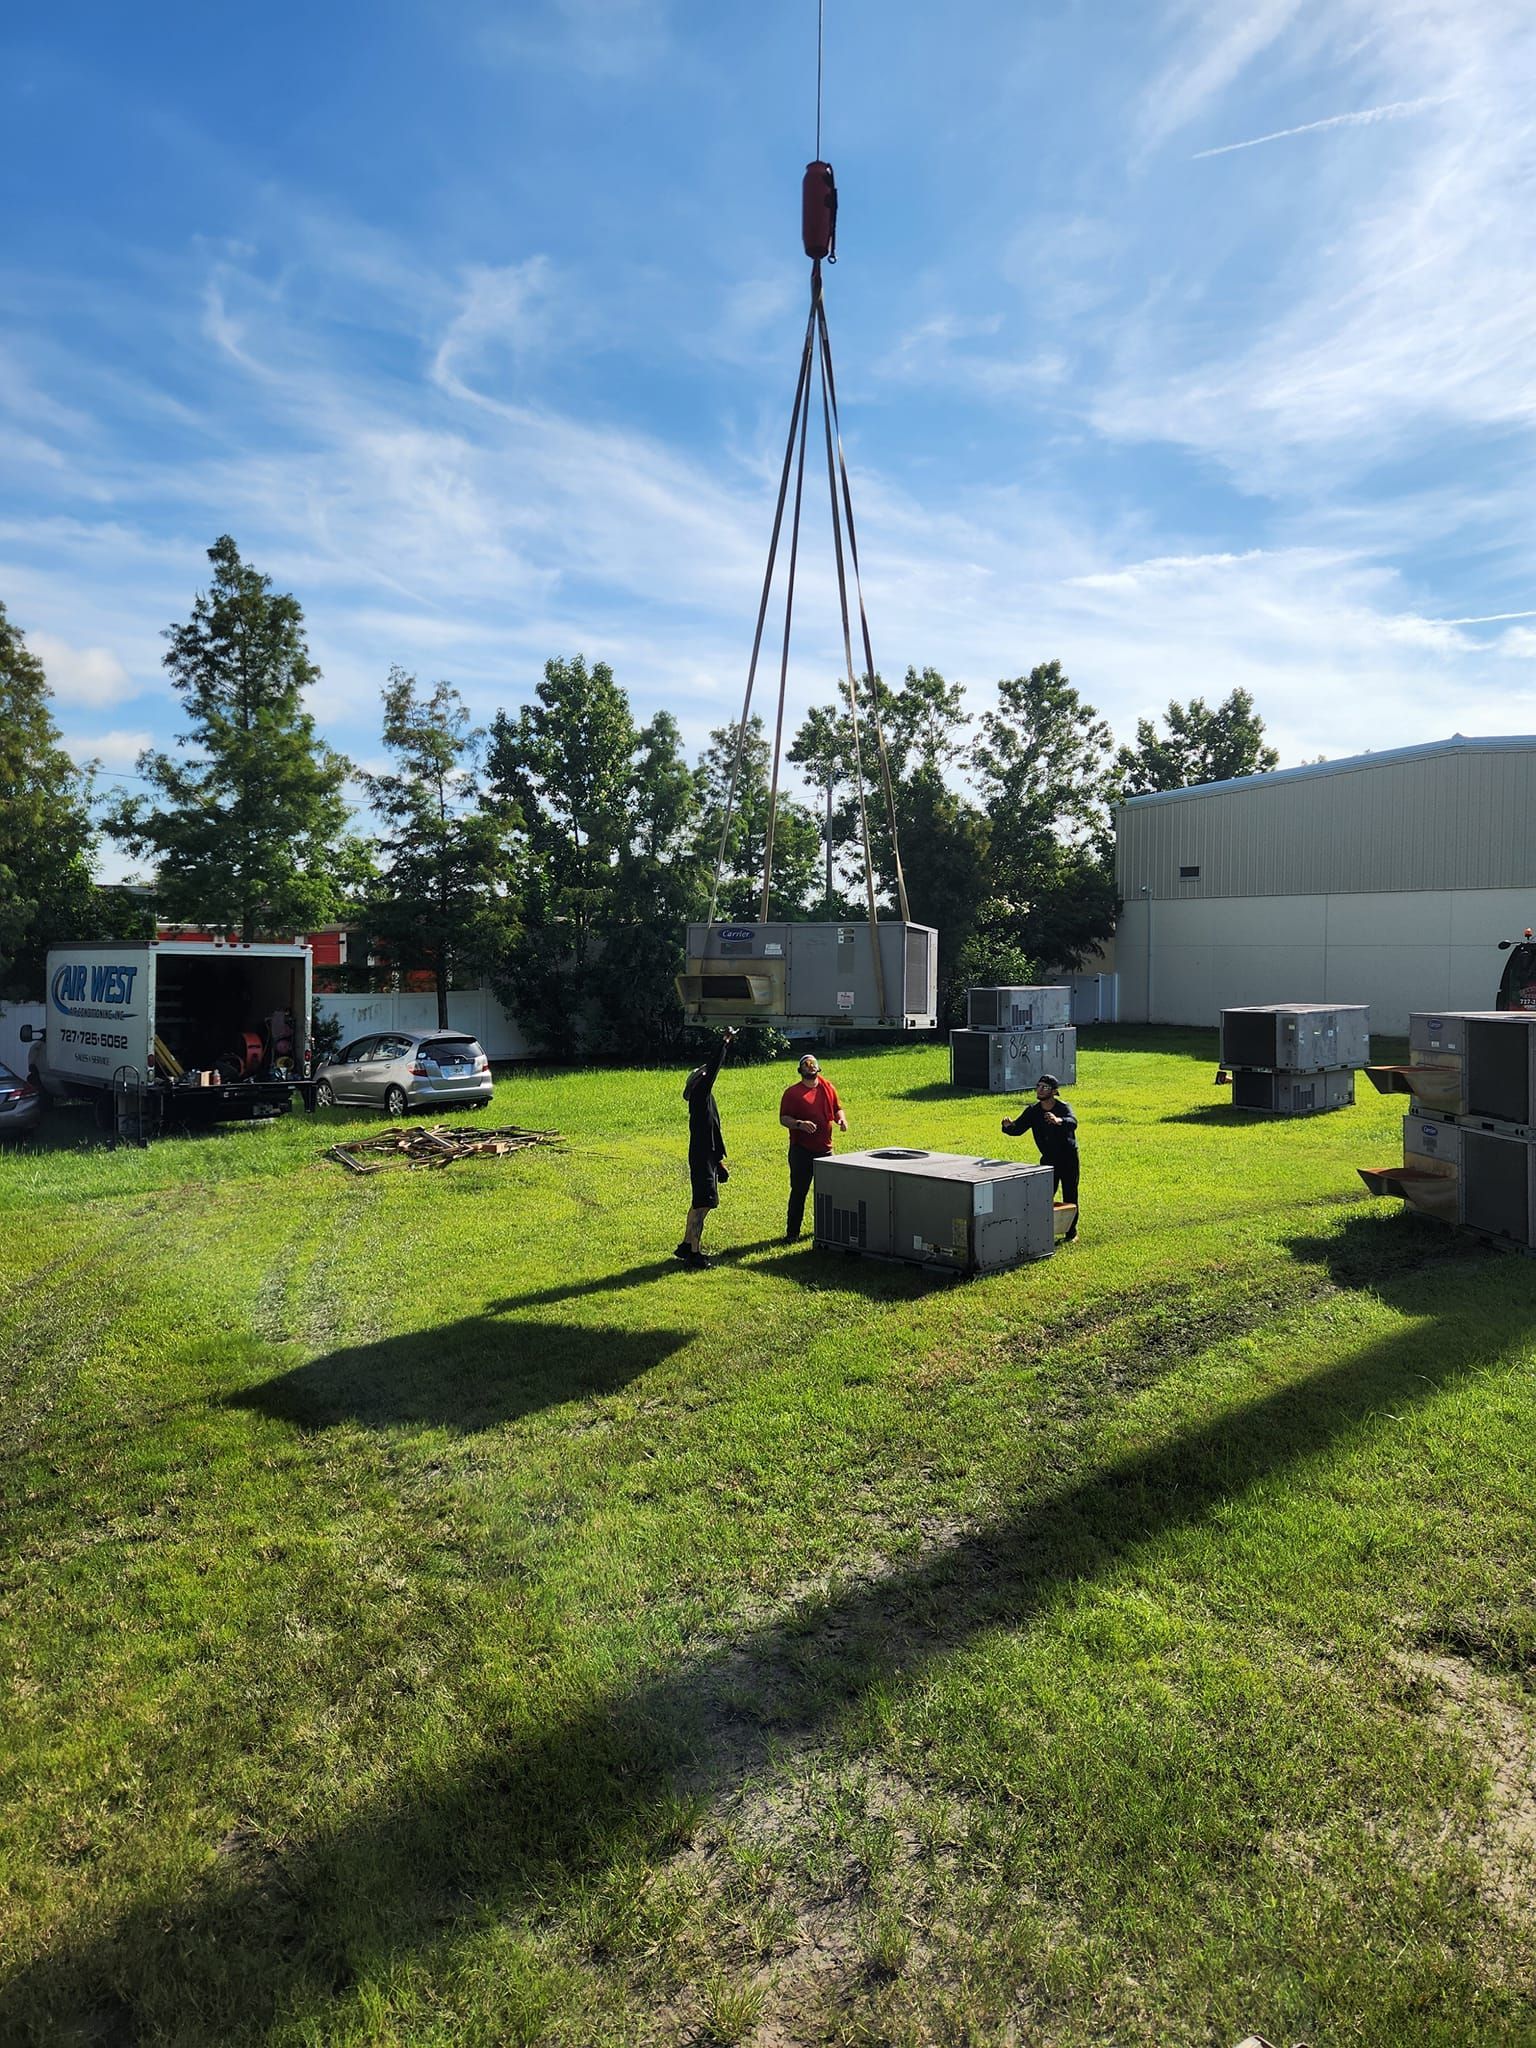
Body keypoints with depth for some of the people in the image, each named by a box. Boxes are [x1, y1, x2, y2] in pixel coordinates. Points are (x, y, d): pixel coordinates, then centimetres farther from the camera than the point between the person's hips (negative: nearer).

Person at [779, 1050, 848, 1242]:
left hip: (825, 1148, 5)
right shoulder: (792, 1092, -5)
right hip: (801, 1150, -5)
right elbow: (783, 1118, -8)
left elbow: (837, 1108, 18)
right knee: (799, 1191, -3)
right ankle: (792, 1232, 4)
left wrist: (841, 1119, -4)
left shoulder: (827, 1087, 8)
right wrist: (799, 1124, -25)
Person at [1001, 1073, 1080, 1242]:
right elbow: (1018, 1129, -7)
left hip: (1068, 1159, -4)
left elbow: (1072, 1122, -39)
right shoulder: (1033, 1111, -4)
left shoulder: (1063, 1107, -18)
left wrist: (1058, 1121, -61)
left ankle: (1071, 1233, 17)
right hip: (1048, 1159, 4)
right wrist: (1009, 1125, -31)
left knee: (1070, 1196, 3)